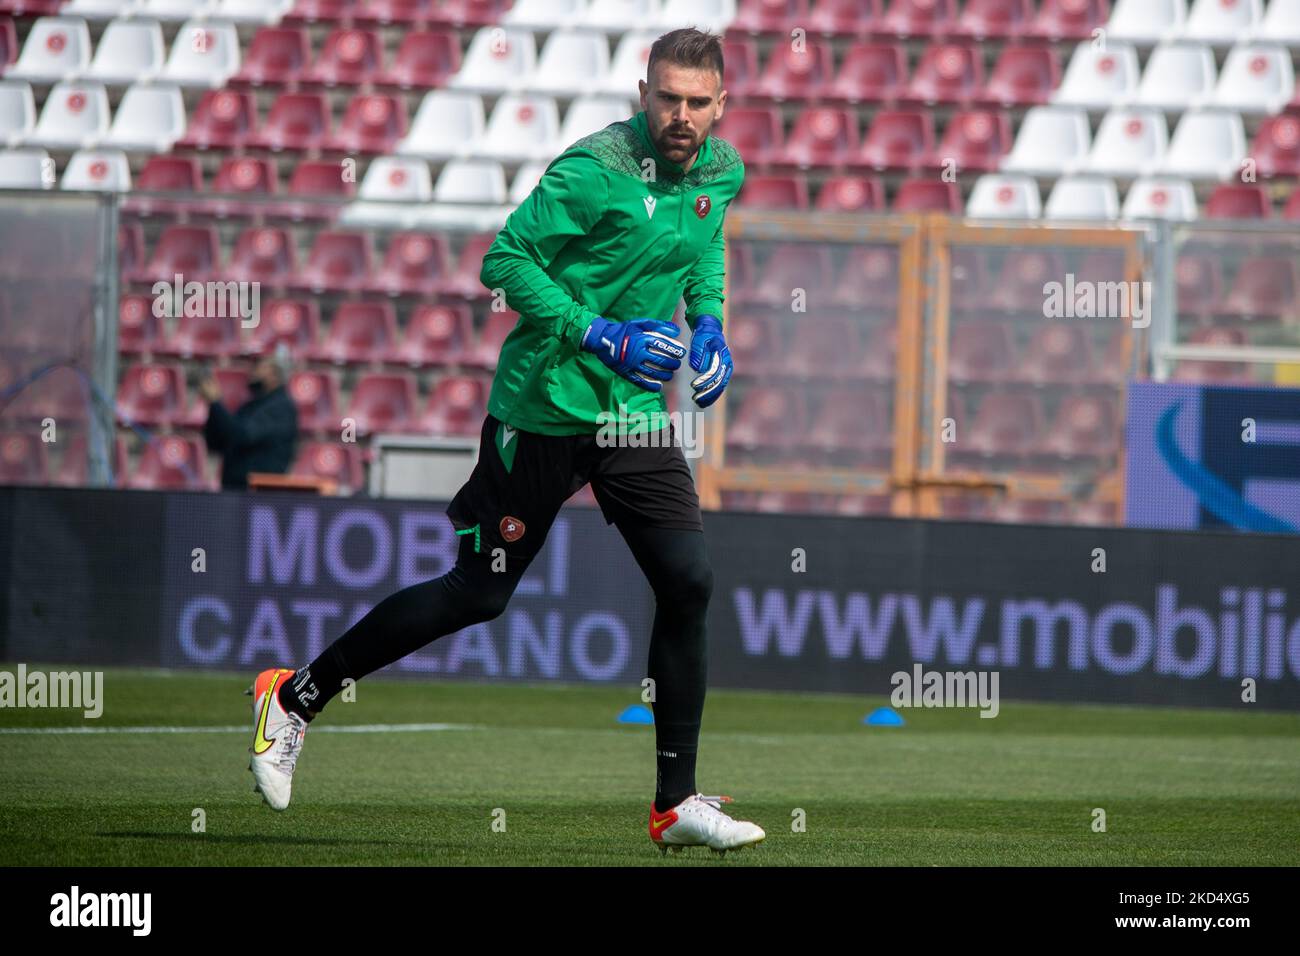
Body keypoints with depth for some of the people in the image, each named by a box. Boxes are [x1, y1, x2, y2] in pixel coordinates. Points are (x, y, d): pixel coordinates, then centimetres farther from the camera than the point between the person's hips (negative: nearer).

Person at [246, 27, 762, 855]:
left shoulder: (722, 171, 4)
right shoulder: (594, 170, -18)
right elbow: (506, 260, -17)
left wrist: (708, 323, 9)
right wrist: (603, 336, -22)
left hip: (635, 413, 6)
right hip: (545, 406, -6)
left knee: (689, 584, -5)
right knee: (478, 594, -1)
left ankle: (677, 804, 3)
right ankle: (297, 696, 16)